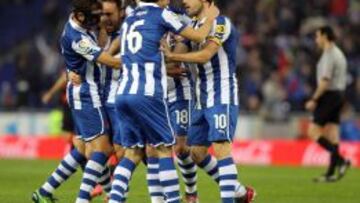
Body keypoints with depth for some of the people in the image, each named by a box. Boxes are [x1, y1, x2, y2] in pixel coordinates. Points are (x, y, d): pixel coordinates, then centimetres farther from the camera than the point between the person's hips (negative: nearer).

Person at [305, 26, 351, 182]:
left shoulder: (329, 55, -14)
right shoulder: (339, 54, 17)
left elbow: (325, 81, -22)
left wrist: (314, 100, -18)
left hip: (328, 95, -10)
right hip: (339, 95, 10)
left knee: (313, 132, -6)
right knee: (332, 135, 6)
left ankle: (340, 160, -17)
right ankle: (331, 173, 2)